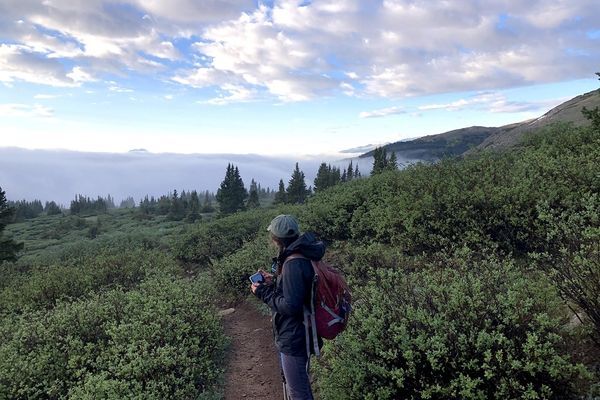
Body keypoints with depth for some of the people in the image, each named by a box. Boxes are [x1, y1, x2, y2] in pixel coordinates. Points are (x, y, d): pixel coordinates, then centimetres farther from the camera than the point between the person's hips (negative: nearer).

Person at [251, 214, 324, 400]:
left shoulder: (294, 264, -28)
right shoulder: (300, 255, 3)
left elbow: (290, 306, -28)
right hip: (294, 334, 10)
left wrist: (264, 292, -17)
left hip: (294, 338, -10)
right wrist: (274, 281, 5)